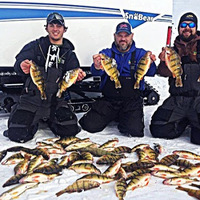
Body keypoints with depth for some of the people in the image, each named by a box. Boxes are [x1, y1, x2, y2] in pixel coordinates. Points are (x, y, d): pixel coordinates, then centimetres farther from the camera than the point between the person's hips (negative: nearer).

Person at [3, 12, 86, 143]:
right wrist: (22, 66, -35)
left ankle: (49, 120, 19)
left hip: (56, 100, 2)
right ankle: (34, 122, 21)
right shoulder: (35, 46, 4)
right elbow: (19, 62, -10)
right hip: (31, 99, -2)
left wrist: (78, 76, -24)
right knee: (17, 135, -14)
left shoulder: (68, 53, 11)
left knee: (71, 130, -12)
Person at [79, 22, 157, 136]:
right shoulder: (106, 53, 7)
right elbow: (96, 73, -12)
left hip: (132, 101, -1)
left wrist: (149, 64, -38)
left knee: (134, 130, -21)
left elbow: (151, 72, -12)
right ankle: (112, 117, 21)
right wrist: (97, 68, -38)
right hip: (108, 100, 1)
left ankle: (123, 120, 15)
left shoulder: (140, 54, 6)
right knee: (90, 126, -9)